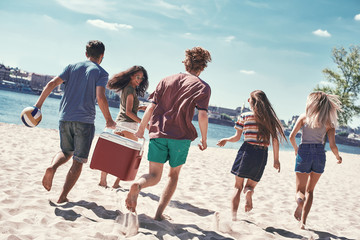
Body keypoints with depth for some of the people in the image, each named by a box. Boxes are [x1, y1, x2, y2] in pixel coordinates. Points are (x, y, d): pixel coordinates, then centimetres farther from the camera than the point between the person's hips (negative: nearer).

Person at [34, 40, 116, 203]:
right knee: (78, 162, 6)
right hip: (84, 121, -4)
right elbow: (100, 98, -14)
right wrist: (109, 120, -4)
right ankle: (63, 197, 1)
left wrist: (38, 105, 5)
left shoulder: (72, 67, 12)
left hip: (65, 118, 4)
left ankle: (52, 168, -7)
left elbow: (52, 84, 2)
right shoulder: (101, 73, -1)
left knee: (66, 152, 24)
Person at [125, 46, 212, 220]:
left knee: (154, 176, 5)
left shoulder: (167, 80, 13)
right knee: (174, 175, 18)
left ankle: (137, 185, -29)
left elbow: (151, 107, 7)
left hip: (158, 133, 2)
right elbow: (202, 115, -8)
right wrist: (204, 140, 4)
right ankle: (159, 213, 11)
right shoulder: (203, 87, 3)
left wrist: (141, 129, 17)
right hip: (181, 136, -2)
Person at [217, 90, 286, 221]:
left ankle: (233, 216, -9)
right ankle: (249, 191, -19)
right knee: (251, 185, 19)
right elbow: (275, 139, 3)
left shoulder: (244, 116, 2)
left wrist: (225, 140, 22)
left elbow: (237, 137, 3)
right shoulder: (270, 117, 8)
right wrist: (276, 159, 6)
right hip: (262, 155, 2)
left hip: (247, 150, -2)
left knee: (238, 186, 8)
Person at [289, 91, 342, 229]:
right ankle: (303, 221, 13)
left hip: (304, 152, -1)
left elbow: (291, 136, -1)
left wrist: (296, 149, 19)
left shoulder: (304, 117, 2)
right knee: (309, 190, 18)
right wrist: (338, 157, 18)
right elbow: (332, 146, -2)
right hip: (320, 155, 1)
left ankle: (300, 200, -27)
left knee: (300, 190, 10)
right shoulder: (329, 122, 3)